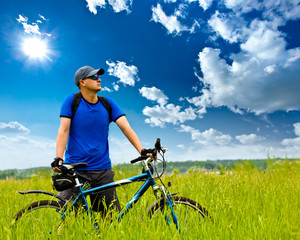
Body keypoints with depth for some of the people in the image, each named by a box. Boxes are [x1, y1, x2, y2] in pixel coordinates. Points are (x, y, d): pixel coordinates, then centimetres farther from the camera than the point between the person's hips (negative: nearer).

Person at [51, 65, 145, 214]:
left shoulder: (108, 103, 5)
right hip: (74, 170, -2)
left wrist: (142, 150, -15)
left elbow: (126, 128, -3)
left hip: (102, 170, 3)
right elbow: (64, 130, -7)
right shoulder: (71, 101, -1)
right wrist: (58, 158, -21)